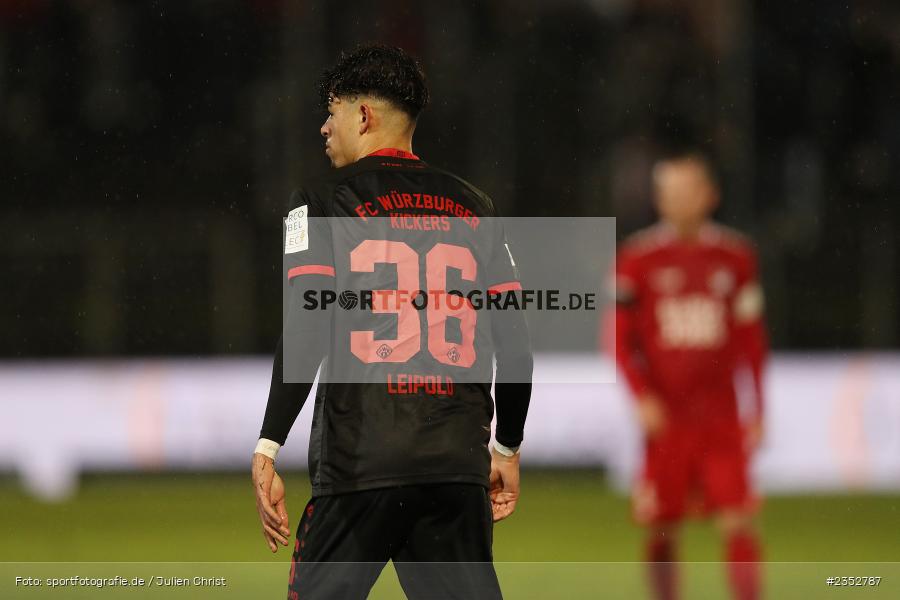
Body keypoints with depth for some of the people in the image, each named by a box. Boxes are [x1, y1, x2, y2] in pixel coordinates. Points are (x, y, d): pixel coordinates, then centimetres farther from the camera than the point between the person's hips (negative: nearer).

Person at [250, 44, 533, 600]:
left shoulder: (323, 202, 1)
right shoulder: (472, 206, 14)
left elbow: (305, 333, -9)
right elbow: (515, 339, 12)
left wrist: (268, 450, -10)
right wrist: (508, 448, 24)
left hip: (359, 462, -4)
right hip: (460, 463, 4)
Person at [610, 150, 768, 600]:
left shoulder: (736, 256, 5)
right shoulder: (637, 259, 0)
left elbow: (752, 338, 11)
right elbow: (619, 338, 2)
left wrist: (757, 410, 9)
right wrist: (643, 397, -10)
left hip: (721, 417, 1)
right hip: (665, 419, -1)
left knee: (737, 524, -9)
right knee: (662, 530, 4)